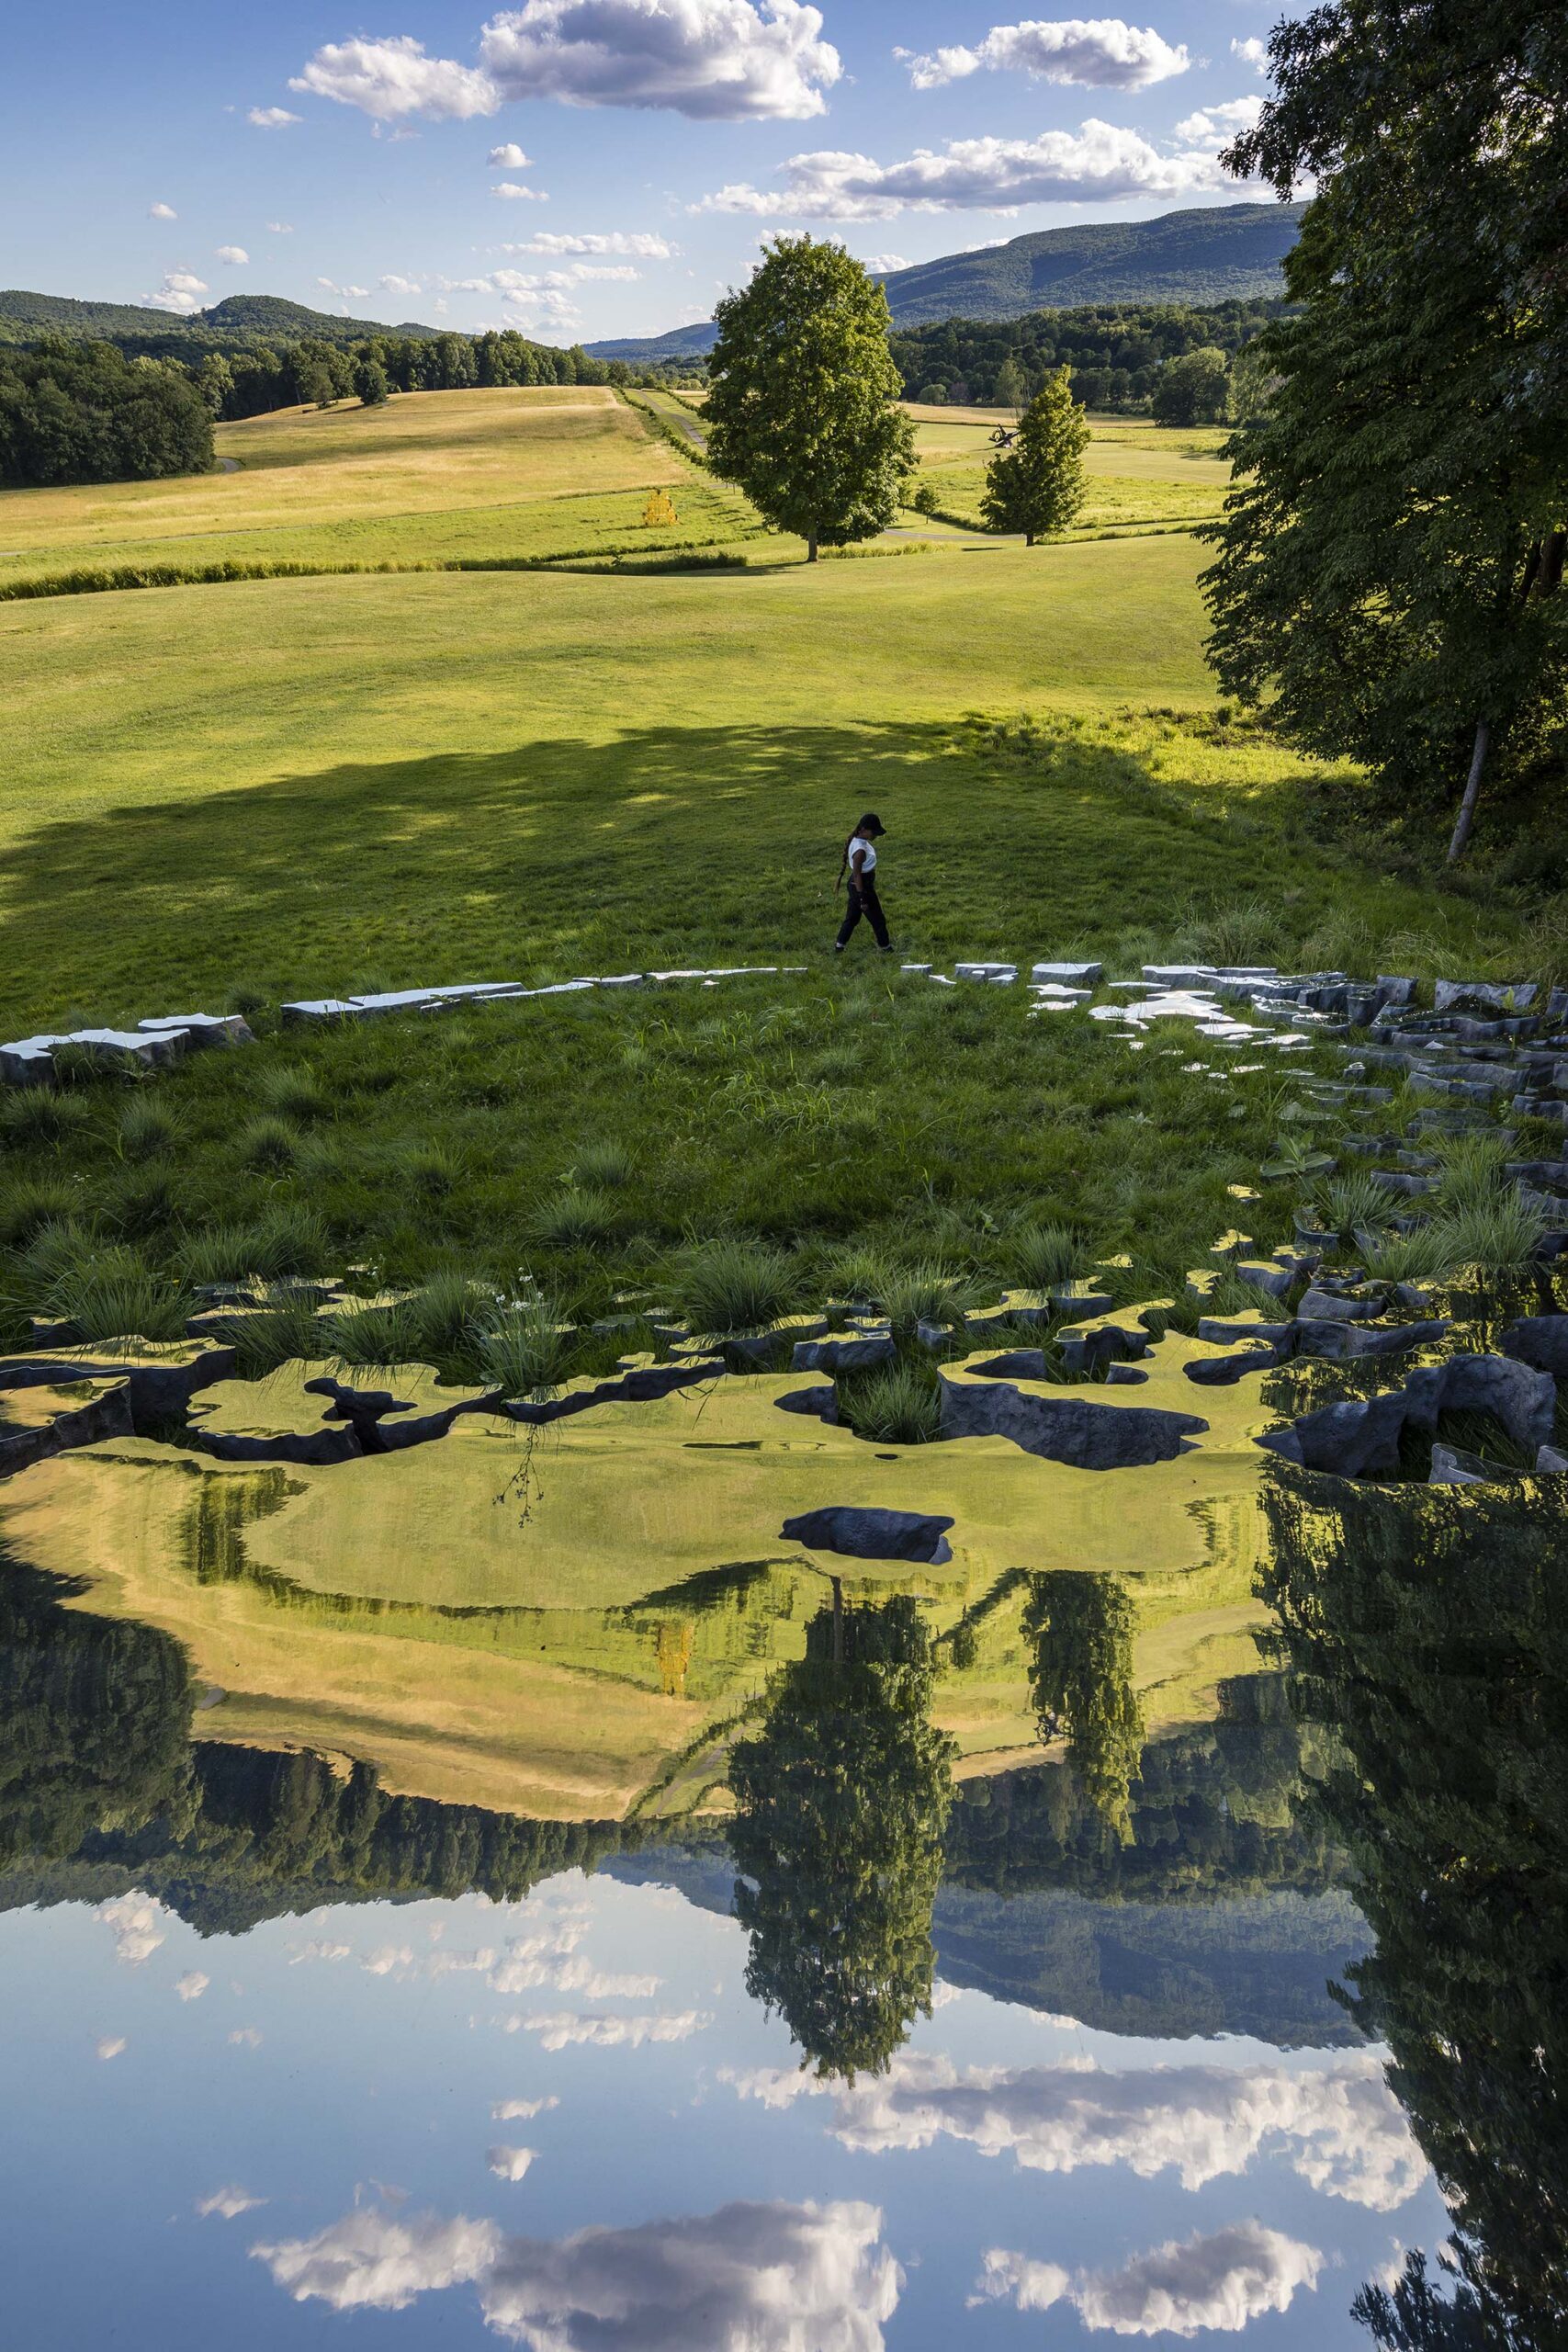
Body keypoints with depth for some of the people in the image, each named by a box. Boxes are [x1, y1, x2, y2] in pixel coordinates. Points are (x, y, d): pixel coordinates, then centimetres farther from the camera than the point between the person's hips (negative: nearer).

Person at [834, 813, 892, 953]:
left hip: (856, 887, 9)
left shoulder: (858, 841, 0)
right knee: (878, 920, 9)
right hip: (862, 888, -9)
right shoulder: (860, 850, -30)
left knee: (851, 917, 20)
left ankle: (839, 947, 28)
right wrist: (863, 898, -23)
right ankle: (887, 949, 25)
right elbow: (857, 874, -26)